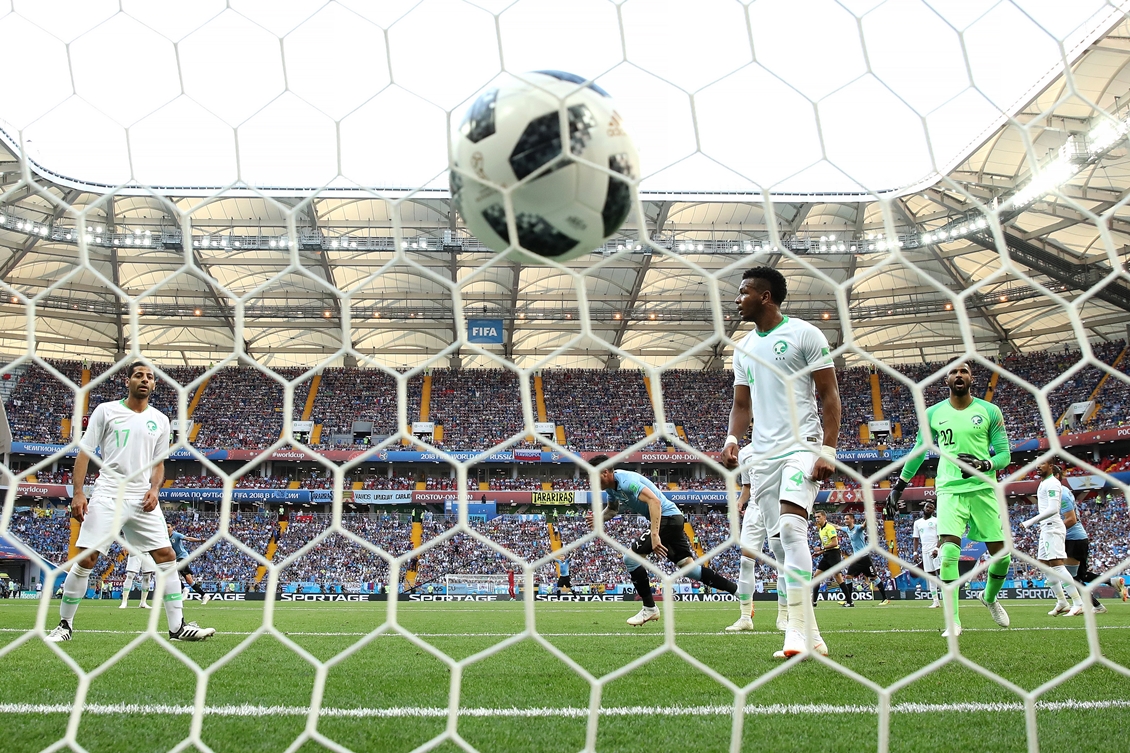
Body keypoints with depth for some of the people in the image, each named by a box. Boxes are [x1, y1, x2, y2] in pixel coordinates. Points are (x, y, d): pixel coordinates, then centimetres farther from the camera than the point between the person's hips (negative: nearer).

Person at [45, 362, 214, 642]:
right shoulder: (106, 411, 2)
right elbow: (84, 451, 1)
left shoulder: (160, 420, 11)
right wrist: (78, 493, -8)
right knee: (86, 558, -6)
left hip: (143, 500, 3)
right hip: (107, 496, -3)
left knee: (166, 556, -3)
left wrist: (154, 489, -1)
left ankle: (178, 626, 0)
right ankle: (65, 625, 12)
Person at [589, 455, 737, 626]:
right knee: (688, 566, 8)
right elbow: (612, 509, 26)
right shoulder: (611, 487, 9)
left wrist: (654, 535, -36)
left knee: (631, 557, -9)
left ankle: (649, 609, 1)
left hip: (667, 517, -10)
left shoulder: (626, 481, -22)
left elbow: (654, 501, -31)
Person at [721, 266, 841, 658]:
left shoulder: (804, 334, -2)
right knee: (778, 540, 5)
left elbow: (830, 396, -4)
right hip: (763, 454, 7)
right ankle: (811, 637, 13)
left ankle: (797, 629, -20)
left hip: (802, 445, -7)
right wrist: (732, 438, 2)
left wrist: (828, 450, -13)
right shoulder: (744, 348, 16)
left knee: (791, 526, -24)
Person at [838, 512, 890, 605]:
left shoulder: (857, 527, -14)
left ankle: (885, 599, 6)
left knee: (874, 577, -2)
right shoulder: (847, 529, 7)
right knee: (848, 576, -1)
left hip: (865, 557, -7)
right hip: (856, 558, 7)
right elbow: (837, 527, 26)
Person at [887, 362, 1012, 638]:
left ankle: (990, 597, 36)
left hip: (983, 489, 1)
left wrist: (983, 466, -17)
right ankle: (953, 620, -12)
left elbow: (1005, 454, 4)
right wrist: (900, 483, 22)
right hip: (950, 490, 0)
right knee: (949, 551, -16)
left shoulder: (990, 412, 3)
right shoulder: (933, 414, 7)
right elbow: (918, 451, 19)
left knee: (1001, 553, 4)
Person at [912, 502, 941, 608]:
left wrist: (937, 549, -18)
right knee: (931, 575, 5)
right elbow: (916, 539, 17)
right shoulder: (917, 523, 15)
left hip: (935, 550, -4)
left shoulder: (936, 521, 2)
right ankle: (935, 601, 7)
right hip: (925, 551, 4)